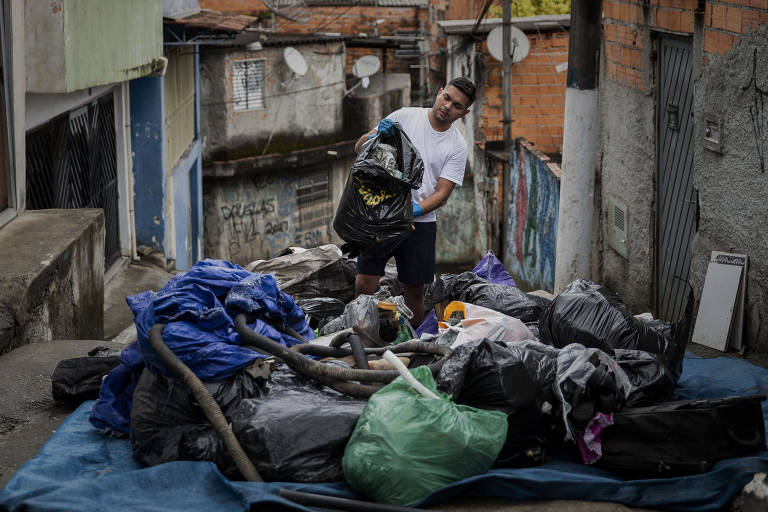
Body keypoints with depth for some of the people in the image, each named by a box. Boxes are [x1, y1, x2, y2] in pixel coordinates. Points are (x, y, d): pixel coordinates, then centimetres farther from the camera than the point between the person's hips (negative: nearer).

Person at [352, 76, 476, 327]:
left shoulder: (457, 146, 2)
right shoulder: (405, 117, 2)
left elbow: (442, 193, -3)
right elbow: (359, 148, 3)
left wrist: (417, 209, -22)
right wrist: (378, 135, -19)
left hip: (420, 222, 1)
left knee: (415, 292, 5)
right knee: (364, 285, -7)